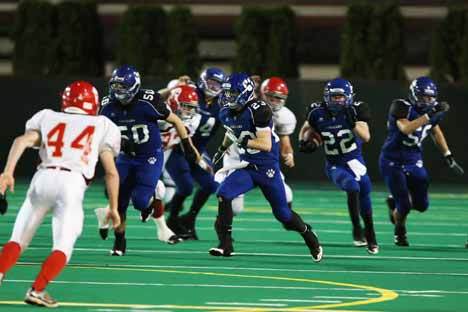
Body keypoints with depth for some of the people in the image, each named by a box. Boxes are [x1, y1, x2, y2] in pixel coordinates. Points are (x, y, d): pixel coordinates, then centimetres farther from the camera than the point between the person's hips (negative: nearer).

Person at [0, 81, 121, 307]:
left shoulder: (48, 118, 23)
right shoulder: (101, 127, 20)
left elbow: (22, 141, 4)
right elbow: (111, 172, 16)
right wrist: (113, 208, 24)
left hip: (43, 178, 2)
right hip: (73, 182, -2)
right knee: (62, 248, 2)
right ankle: (36, 290, -14)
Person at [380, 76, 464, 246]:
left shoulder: (433, 108, -2)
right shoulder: (401, 107, -22)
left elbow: (436, 132, 15)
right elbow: (406, 129, -39)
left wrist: (448, 157, 14)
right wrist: (429, 114, -43)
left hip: (414, 162, 6)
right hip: (392, 162, -6)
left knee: (421, 205, 3)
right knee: (404, 206, -9)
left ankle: (395, 202, 33)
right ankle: (399, 231, 22)